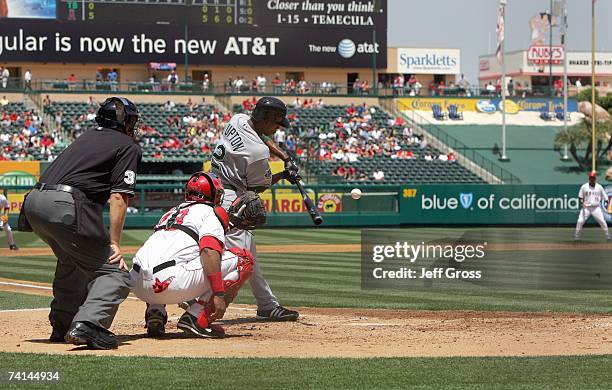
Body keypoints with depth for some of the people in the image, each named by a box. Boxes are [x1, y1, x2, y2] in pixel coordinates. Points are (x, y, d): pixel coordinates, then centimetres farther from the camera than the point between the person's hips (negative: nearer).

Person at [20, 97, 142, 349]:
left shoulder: (87, 137, 30)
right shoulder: (129, 147, 9)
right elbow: (118, 196, -3)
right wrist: (114, 243, -5)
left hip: (33, 199, 8)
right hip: (66, 206, -8)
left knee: (71, 262, 32)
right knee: (115, 272, -3)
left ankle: (61, 327, 30)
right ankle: (87, 325, -23)